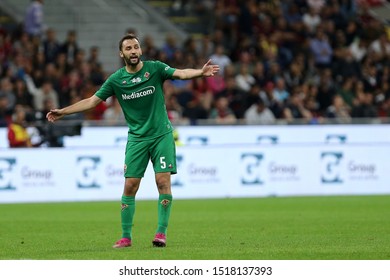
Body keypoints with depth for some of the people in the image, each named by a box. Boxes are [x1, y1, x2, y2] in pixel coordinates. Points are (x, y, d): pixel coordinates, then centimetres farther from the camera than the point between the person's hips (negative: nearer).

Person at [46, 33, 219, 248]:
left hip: (161, 135, -2)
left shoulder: (154, 68, -5)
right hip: (137, 138, 2)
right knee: (130, 186, -2)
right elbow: (92, 101, 4)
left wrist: (200, 72, -40)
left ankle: (161, 232, -2)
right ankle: (126, 236, 6)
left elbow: (181, 73, -20)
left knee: (163, 181, -10)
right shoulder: (116, 79, 0)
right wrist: (62, 112, -2)